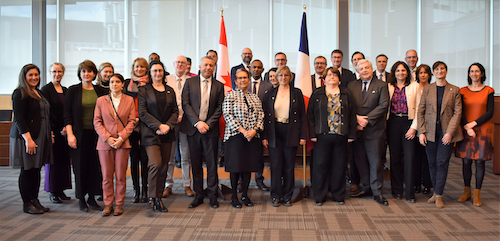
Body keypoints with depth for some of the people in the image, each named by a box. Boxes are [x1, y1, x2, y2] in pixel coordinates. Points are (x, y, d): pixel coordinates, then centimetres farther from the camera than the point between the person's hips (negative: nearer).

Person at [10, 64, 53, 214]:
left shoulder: (38, 92, 17)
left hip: (41, 138, 8)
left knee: (36, 169, 11)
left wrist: (50, 133, 18)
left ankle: (35, 200, 20)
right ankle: (27, 204, 10)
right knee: (27, 170, 0)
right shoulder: (20, 93, -9)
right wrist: (28, 139, -22)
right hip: (27, 138, -8)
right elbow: (19, 119, -16)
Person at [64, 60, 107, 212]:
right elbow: (67, 114, -1)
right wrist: (70, 134, -10)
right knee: (81, 165, 3)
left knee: (95, 165, 3)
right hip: (80, 133, -2)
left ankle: (92, 198, 15)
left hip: (97, 134, 2)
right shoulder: (73, 90, 2)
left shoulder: (101, 91, 9)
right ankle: (81, 199, 16)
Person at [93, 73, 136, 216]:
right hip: (105, 142, 1)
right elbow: (97, 122, 5)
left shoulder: (129, 100, 7)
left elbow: (131, 122, 2)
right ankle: (108, 204, 16)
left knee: (121, 176, 1)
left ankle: (119, 204, 13)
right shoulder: (101, 100, 9)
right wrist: (108, 138, -8)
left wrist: (121, 138, -9)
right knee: (106, 176, 4)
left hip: (122, 143, -1)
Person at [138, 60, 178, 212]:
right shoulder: (144, 90, 4)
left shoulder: (170, 91, 15)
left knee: (164, 167, 4)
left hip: (167, 134, 4)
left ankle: (159, 199, 14)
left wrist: (168, 126, -7)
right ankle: (152, 198, -1)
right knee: (156, 164, -17)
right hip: (150, 133, -4)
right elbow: (142, 113, -4)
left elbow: (175, 111, 11)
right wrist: (158, 126, -13)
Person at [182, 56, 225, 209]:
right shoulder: (190, 82, 6)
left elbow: (220, 107, 2)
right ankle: (198, 195, 17)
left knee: (212, 163, 2)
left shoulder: (219, 85, 8)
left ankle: (213, 195, 14)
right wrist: (197, 123, -11)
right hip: (193, 128, 1)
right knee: (195, 164, 7)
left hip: (211, 129, 0)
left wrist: (208, 124, -10)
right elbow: (185, 104, -1)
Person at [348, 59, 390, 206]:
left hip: (374, 129, -3)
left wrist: (367, 120, -14)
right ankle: (367, 187, 22)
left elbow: (383, 105, -8)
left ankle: (377, 191, 9)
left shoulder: (381, 85, 2)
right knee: (360, 160, 9)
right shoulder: (352, 86, 12)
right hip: (357, 129, 4)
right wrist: (356, 118, -11)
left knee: (375, 161, -1)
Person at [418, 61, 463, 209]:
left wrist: (449, 132, -11)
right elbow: (420, 111, 5)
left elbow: (457, 113, -1)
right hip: (430, 132, 2)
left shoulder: (455, 91, 4)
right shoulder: (427, 89, 7)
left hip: (446, 132, -1)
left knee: (442, 163, -4)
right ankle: (436, 192, 21)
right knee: (432, 163, 6)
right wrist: (421, 132, -4)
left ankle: (439, 195, 6)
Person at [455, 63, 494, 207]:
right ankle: (466, 191, 18)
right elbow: (461, 112, 1)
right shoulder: (463, 91, 7)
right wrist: (467, 127, -12)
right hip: (466, 130, 1)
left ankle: (477, 195, 10)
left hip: (482, 130, -1)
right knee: (466, 161, 3)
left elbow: (490, 113, -2)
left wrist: (474, 123, -13)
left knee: (479, 162, 1)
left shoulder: (488, 91, 3)